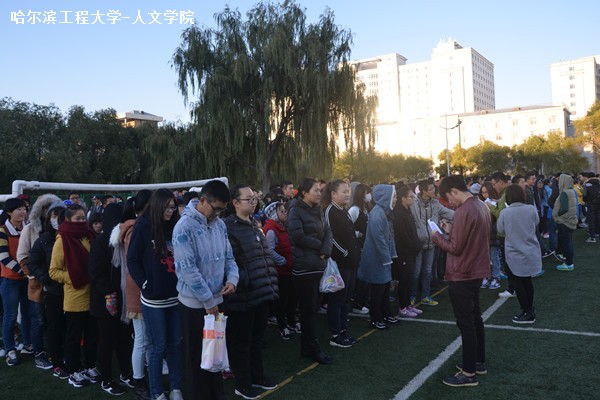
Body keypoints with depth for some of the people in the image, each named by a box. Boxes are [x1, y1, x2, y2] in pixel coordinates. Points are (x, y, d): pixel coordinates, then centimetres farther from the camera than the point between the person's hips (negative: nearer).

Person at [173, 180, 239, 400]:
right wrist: (208, 301, -17)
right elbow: (187, 269, -22)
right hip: (194, 303, -6)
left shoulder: (220, 224, 2)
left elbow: (228, 256, 11)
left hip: (216, 300, 6)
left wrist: (232, 278, -10)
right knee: (196, 355, 9)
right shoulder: (184, 227, -19)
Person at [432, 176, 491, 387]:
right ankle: (479, 362, 33)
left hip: (462, 275, -10)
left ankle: (469, 373, 9)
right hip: (476, 271, 10)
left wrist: (437, 236, -7)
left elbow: (455, 248, -21)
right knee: (475, 318, 20)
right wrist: (451, 230, 8)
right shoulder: (481, 206, 6)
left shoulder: (463, 212, -23)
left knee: (465, 323, 0)